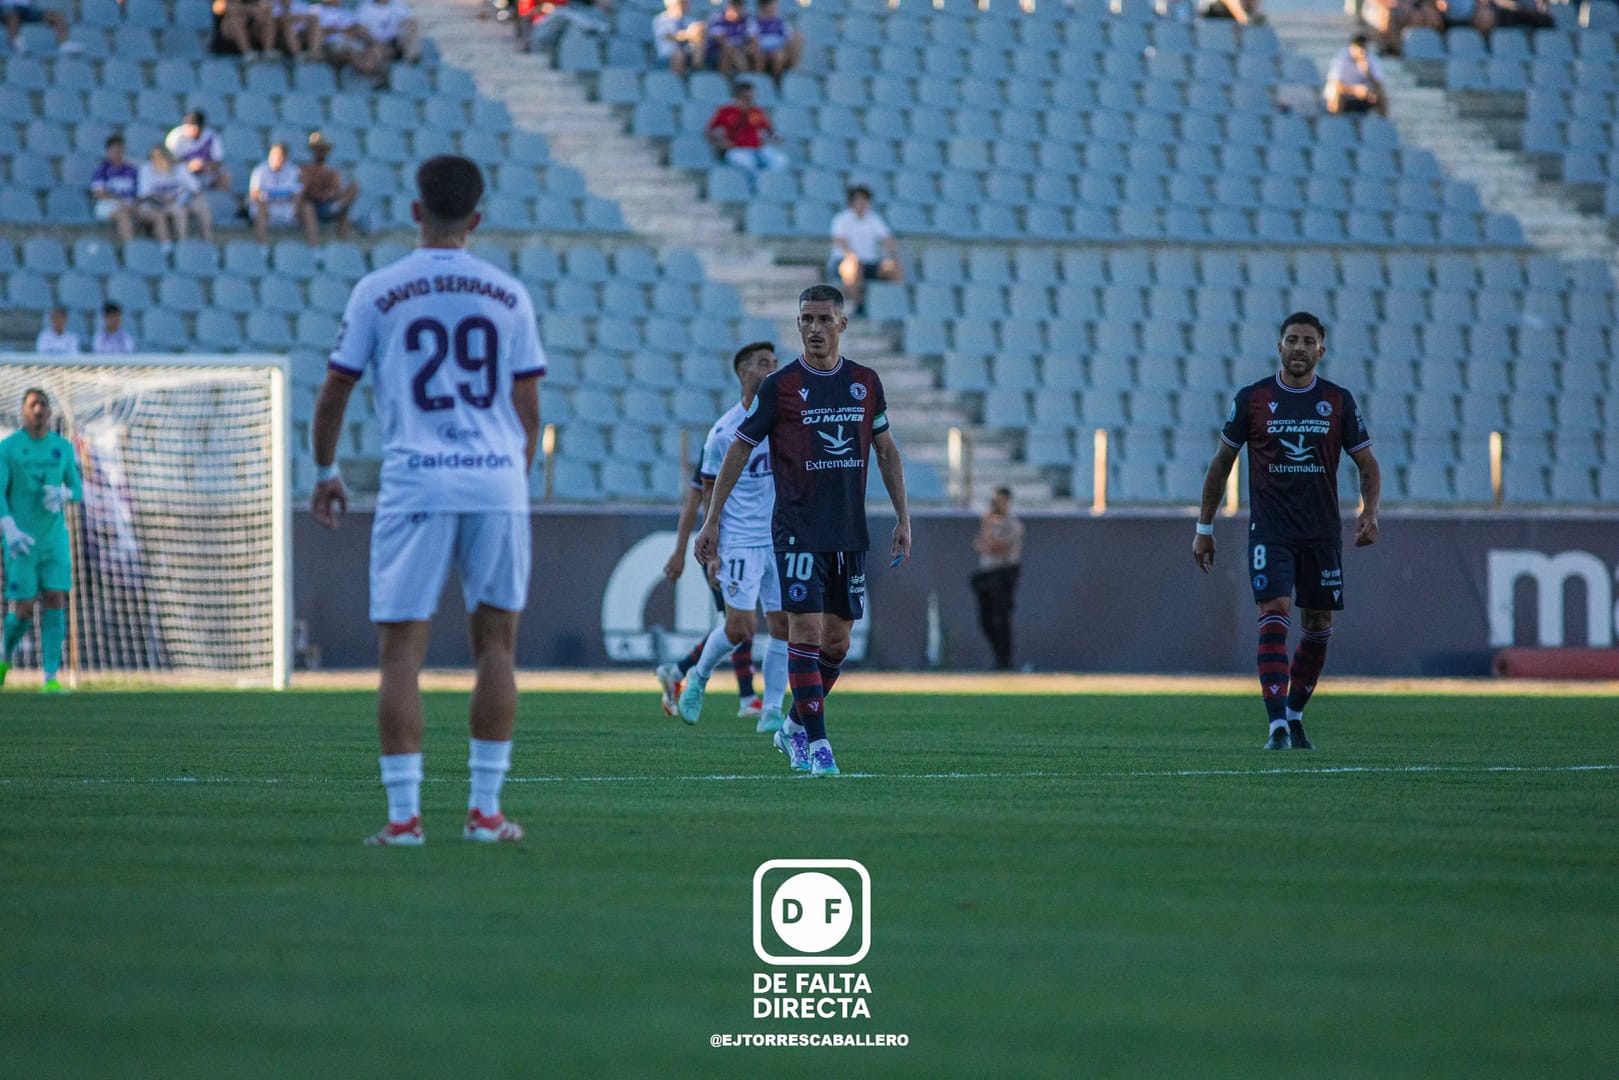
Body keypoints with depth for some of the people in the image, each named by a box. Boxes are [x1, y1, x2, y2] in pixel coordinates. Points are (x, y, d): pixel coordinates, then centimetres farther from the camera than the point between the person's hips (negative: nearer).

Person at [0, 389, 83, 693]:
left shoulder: (63, 448, 5)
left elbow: (77, 491, 11)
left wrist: (63, 495, -15)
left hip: (55, 539, 3)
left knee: (55, 603, -10)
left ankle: (51, 678, -9)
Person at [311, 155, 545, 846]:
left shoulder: (378, 292, 3)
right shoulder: (508, 295, 9)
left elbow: (335, 391, 7)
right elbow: (528, 406, 12)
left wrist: (326, 471, 22)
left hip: (415, 483, -2)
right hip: (497, 480, 2)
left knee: (400, 652, 0)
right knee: (495, 644, 10)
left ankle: (404, 814, -7)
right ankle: (485, 809, 8)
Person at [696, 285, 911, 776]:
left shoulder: (865, 383, 7)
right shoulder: (779, 386, -5)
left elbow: (886, 450, 17)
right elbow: (739, 450, 2)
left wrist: (902, 518, 12)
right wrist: (712, 520, 0)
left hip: (850, 533, 4)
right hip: (797, 530, -4)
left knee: (837, 643, 7)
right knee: (806, 633, -13)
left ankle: (793, 728, 26)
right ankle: (816, 743, -9)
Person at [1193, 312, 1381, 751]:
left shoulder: (1339, 401, 4)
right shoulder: (1252, 399, 0)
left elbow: (1367, 464, 8)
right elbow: (1221, 463, 9)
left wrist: (1370, 512, -11)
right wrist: (1204, 528, 7)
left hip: (1322, 532, 3)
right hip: (1269, 530, -3)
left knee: (1319, 627, 7)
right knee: (1275, 616, -16)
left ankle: (1294, 715, 26)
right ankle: (1277, 726, -21)